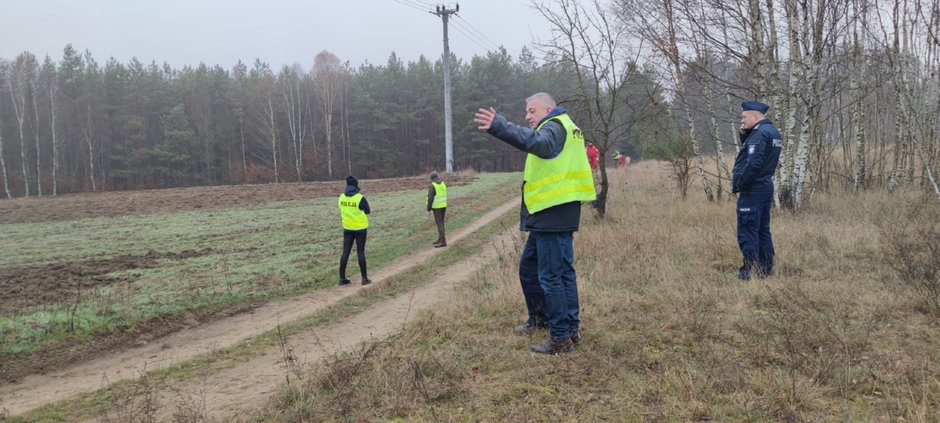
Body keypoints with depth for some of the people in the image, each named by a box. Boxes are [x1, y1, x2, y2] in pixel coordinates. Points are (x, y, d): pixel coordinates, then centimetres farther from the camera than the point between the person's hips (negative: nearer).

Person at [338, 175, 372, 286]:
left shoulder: (342, 197, -2)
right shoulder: (360, 198, -17)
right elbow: (368, 212, -6)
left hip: (347, 228, 4)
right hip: (360, 228, -4)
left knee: (345, 252, 8)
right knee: (360, 253, 3)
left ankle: (342, 278, 11)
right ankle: (364, 278, 9)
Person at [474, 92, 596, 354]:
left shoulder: (554, 127, -10)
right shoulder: (565, 128, 23)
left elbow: (537, 141, -34)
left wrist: (499, 126, -47)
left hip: (553, 213, -11)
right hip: (551, 215, 11)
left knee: (551, 276, -6)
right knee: (529, 266, 18)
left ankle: (562, 337, 0)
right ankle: (540, 318, 29)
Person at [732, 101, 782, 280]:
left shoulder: (759, 133, -17)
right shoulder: (772, 131, 14)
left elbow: (753, 163, -24)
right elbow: (748, 150, 21)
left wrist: (738, 185, -16)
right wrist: (744, 134, 5)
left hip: (753, 190, -10)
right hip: (766, 186, 10)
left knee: (747, 233, -6)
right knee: (763, 231, 15)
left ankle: (749, 272, -4)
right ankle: (765, 269, 21)